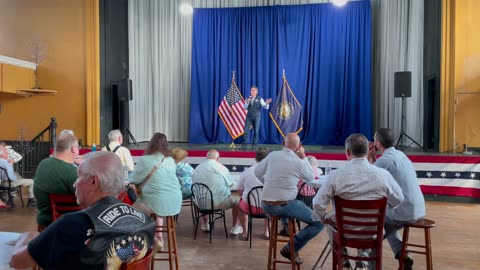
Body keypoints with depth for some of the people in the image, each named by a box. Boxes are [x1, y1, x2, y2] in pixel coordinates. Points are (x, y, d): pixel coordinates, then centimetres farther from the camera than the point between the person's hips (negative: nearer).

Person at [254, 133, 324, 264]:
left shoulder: (272, 155, 2)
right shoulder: (299, 162, -8)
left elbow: (257, 172, 12)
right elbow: (311, 177, 11)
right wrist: (304, 157, 13)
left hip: (266, 205, 6)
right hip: (285, 206, -6)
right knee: (319, 222, 3)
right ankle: (291, 248, 1)